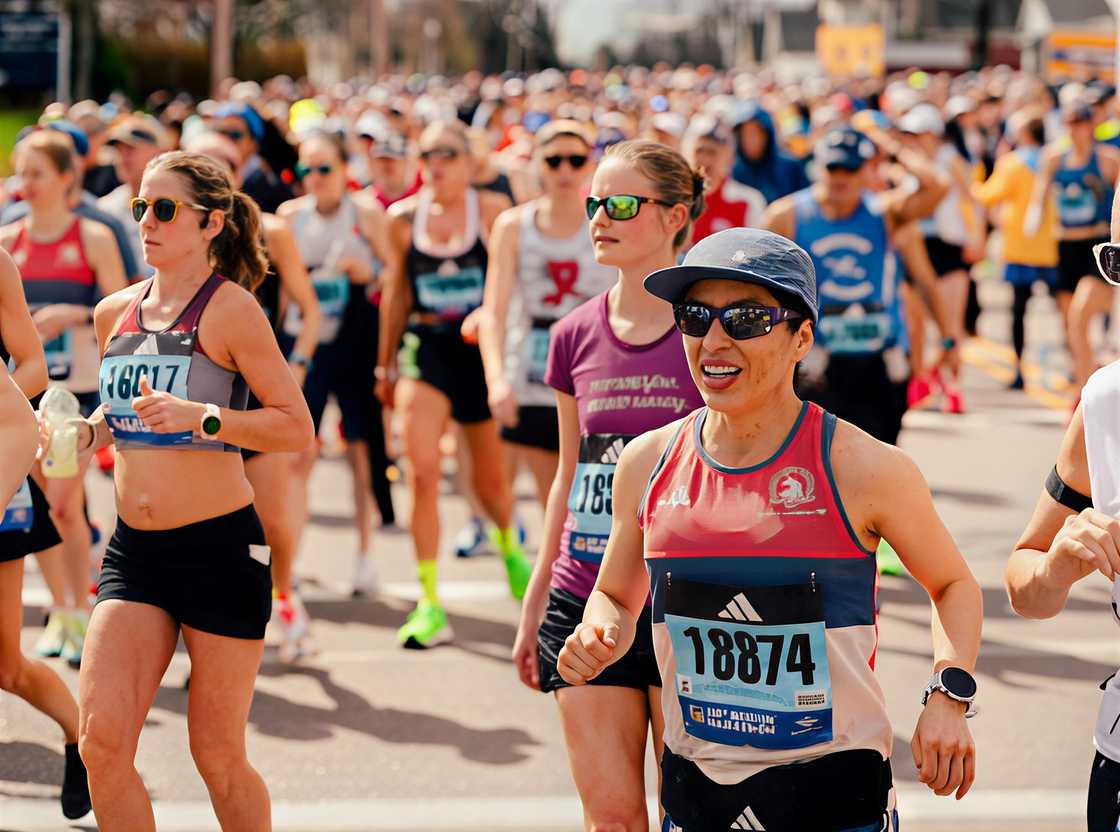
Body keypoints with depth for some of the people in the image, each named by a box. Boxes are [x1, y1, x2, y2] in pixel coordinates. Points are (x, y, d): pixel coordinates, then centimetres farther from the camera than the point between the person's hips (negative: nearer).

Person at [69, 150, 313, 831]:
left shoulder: (230, 308, -8)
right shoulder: (115, 312, 10)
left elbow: (298, 429, -11)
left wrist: (201, 416, -23)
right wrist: (91, 431, 6)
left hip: (220, 545, -5)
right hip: (134, 547, 5)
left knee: (218, 754, 4)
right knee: (103, 741, -8)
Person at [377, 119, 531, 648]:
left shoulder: (492, 210, -3)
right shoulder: (404, 218, 3)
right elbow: (395, 293, 13)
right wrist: (384, 364, 18)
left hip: (482, 351, 0)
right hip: (425, 350, 1)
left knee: (490, 481, 12)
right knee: (422, 474, -15)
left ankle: (508, 544, 48)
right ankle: (430, 605, -9)